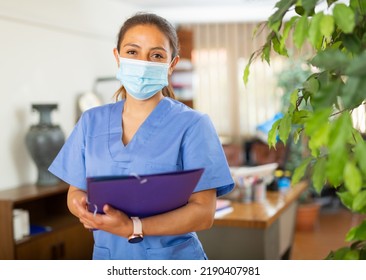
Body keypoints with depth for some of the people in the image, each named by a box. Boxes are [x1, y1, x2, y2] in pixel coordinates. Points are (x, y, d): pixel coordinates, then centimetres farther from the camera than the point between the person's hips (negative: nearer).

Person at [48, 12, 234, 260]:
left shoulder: (192, 125, -12)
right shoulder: (92, 121, 1)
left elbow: (204, 213, -15)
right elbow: (75, 192, 5)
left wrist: (131, 227, -27)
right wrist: (84, 208, -18)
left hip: (173, 256, -3)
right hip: (107, 255, 3)